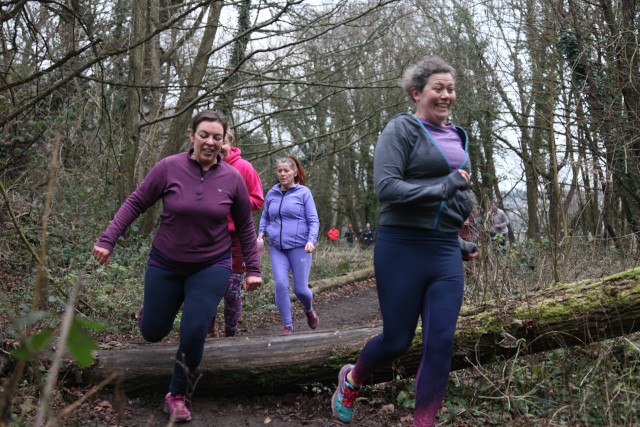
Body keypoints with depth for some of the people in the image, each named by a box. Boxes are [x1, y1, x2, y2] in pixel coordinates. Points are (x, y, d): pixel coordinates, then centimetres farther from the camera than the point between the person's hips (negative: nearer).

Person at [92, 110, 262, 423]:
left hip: (211, 267, 0)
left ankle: (177, 396, 18)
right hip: (165, 263, 1)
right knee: (152, 332, 11)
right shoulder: (169, 167, -13)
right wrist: (108, 239, -11)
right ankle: (175, 302, 48)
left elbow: (245, 226, 2)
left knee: (193, 334, -9)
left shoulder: (232, 178, -9)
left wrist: (253, 268, 1)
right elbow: (135, 203, -4)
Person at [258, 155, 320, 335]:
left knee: (300, 288, 0)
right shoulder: (271, 193, 8)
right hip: (276, 248, 3)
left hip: (299, 247, -3)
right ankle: (287, 325, 5)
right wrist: (261, 233, 1)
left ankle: (309, 311, 34)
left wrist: (312, 240, -17)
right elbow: (265, 217, 20)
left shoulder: (303, 192, -1)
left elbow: (313, 220, -2)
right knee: (280, 285, -11)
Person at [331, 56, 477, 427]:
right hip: (403, 248, -6)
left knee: (441, 343, 2)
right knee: (397, 340, 5)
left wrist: (463, 208, 10)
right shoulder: (401, 129, -6)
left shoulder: (458, 137, 15)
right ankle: (352, 378, 37)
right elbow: (385, 187, -18)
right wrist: (443, 190, -20)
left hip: (446, 250, 6)